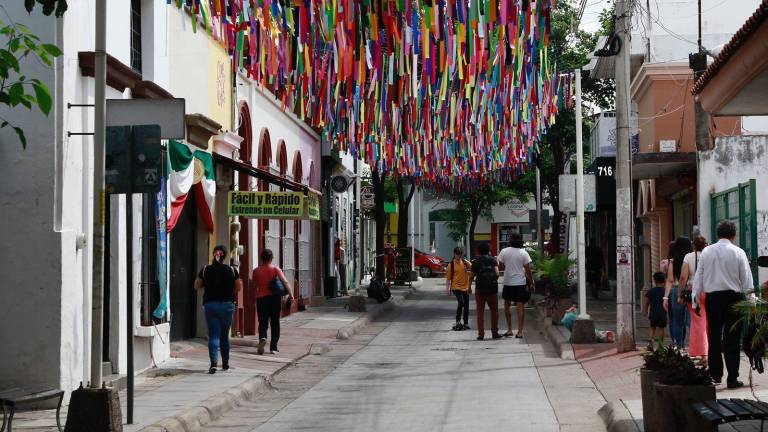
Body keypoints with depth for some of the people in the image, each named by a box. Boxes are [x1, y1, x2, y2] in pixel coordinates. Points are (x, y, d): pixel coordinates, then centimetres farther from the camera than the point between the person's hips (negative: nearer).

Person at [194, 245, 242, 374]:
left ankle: (214, 363, -18)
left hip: (210, 304, 0)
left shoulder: (205, 270, -2)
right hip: (227, 304, 0)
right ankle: (225, 363, 23)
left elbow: (197, 286, 8)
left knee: (213, 335, -1)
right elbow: (239, 288, 4)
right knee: (225, 335, 14)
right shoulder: (232, 270, -4)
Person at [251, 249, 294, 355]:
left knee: (263, 322, 5)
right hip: (275, 297, 0)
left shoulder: (256, 271, -1)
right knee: (275, 323, 10)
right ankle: (273, 347, 9)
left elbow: (254, 285, 10)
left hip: (261, 298, 0)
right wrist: (291, 295, -12)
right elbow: (285, 282, -14)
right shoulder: (275, 269, -4)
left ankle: (262, 337, -27)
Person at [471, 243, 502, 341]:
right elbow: (497, 273, -11)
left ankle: (481, 334, 0)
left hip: (480, 288, 0)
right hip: (492, 288, 0)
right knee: (494, 310, 13)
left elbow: (472, 276, 3)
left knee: (480, 311, 5)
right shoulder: (493, 260, 1)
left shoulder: (476, 261, 3)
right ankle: (494, 333, 15)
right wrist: (494, 281, 8)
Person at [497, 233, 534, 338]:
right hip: (520, 282, -1)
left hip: (508, 282, 1)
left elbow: (500, 267, 2)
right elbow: (528, 270, -4)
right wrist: (531, 283, 5)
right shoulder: (523, 253, -5)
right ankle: (520, 332, -2)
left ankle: (509, 330, 15)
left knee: (507, 305, 16)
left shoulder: (504, 251, -3)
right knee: (521, 306, 0)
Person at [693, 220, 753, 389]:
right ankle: (733, 378, 0)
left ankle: (715, 374, 18)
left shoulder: (706, 252, 4)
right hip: (733, 297, -3)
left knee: (714, 337, 13)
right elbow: (747, 280, -3)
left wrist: (695, 298, 10)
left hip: (712, 298, 3)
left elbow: (699, 277, 5)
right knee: (732, 340, 0)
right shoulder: (738, 252, -4)